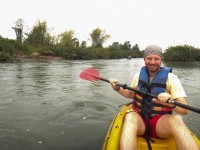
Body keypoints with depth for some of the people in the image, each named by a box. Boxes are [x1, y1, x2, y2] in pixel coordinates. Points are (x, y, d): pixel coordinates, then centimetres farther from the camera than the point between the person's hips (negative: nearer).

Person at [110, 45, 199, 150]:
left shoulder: (171, 78, -5)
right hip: (139, 119, 2)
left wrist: (171, 103, -32)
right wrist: (118, 88, 5)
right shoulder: (138, 75, 5)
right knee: (130, 117, -34)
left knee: (176, 119, -35)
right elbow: (131, 94, 22)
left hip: (161, 122, -1)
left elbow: (184, 110, -10)